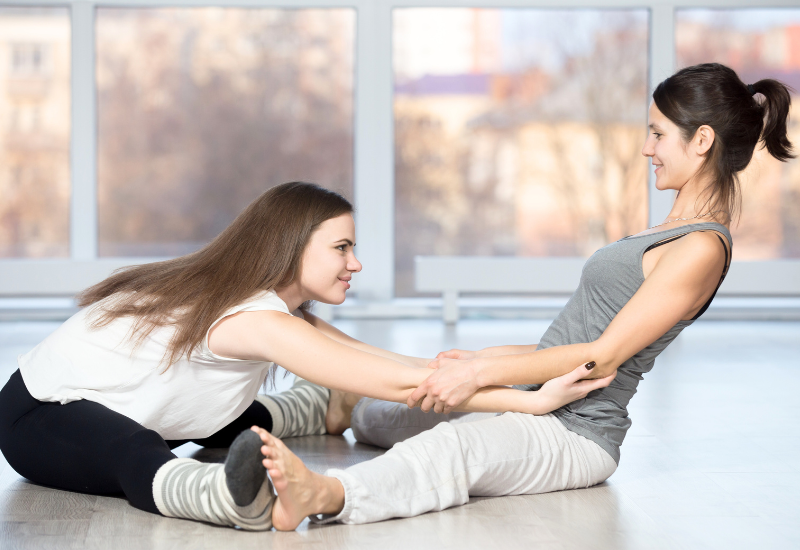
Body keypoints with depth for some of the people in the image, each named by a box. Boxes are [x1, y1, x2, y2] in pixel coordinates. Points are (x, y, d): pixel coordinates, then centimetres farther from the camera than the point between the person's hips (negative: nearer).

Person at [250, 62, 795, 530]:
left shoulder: (702, 248, -13)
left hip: (577, 433, -10)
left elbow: (604, 355, -19)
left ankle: (324, 495, -64)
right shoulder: (672, 232, 19)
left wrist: (482, 371, -21)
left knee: (456, 447, -41)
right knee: (370, 413, 20)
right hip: (533, 402, 10)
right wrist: (480, 358, 14)